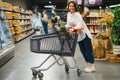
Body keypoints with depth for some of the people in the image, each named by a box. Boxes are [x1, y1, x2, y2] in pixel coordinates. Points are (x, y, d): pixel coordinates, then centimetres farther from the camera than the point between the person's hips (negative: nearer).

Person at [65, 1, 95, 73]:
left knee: (88, 50, -2)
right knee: (83, 51, 10)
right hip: (79, 36, 8)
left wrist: (73, 29, -47)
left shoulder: (77, 14, -19)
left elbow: (79, 25, -31)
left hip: (84, 34, -8)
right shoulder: (68, 14, 5)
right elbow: (68, 24, 13)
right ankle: (89, 65, 21)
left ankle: (92, 66, 6)